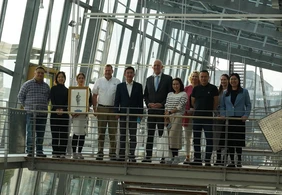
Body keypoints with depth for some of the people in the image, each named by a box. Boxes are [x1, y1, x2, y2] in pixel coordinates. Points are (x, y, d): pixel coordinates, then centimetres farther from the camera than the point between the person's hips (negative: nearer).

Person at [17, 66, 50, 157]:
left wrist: (45, 106, 13)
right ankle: (29, 151, -2)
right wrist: (27, 106, 1)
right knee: (30, 133, -5)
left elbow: (49, 97, 25)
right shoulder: (28, 84, 2)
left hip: (43, 114, 4)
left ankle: (39, 152, 9)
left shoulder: (46, 86, 13)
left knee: (41, 134, 4)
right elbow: (20, 96, 5)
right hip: (31, 113, -4)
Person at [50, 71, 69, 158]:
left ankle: (62, 152, 1)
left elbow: (67, 102, 1)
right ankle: (55, 152, 3)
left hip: (64, 113, 1)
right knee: (55, 133, -1)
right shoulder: (53, 89, 10)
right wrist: (56, 109, -18)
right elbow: (52, 100, -1)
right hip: (54, 113, -1)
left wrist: (62, 109, -17)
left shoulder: (67, 90, 11)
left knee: (64, 134, -2)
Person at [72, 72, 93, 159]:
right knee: (76, 133, -9)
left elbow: (91, 101, 14)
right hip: (76, 113, -3)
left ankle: (79, 152, 10)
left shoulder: (88, 89, 12)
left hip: (85, 113, 4)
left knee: (83, 133, 3)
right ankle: (74, 152, -5)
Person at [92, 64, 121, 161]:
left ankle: (112, 153, 7)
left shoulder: (117, 82, 4)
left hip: (113, 109, 0)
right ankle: (100, 153, 8)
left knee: (113, 133, 2)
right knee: (101, 132, 4)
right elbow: (94, 96, 8)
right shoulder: (99, 81, 6)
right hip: (101, 108, 1)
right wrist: (94, 109, 1)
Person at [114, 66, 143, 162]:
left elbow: (140, 101, 4)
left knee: (133, 136, 0)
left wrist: (140, 114, -2)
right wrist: (117, 113, -3)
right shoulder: (120, 86, 7)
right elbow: (117, 100, 5)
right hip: (123, 114, 1)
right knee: (122, 136, 5)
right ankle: (122, 156, 10)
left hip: (134, 114, -1)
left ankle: (132, 156, 5)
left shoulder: (138, 86, 5)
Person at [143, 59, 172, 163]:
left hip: (163, 110, -4)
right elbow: (145, 95, 16)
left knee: (162, 134, -3)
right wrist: (148, 104, -3)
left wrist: (162, 104, -11)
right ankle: (148, 156, 5)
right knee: (150, 134, 4)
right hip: (151, 110, 4)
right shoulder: (149, 79, 15)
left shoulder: (168, 78, 2)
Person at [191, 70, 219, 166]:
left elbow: (216, 102, 4)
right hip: (197, 116, 4)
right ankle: (197, 159, 15)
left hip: (208, 117, -4)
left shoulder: (213, 88, 0)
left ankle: (207, 160, -2)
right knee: (196, 139, 7)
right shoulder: (196, 89, 9)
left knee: (209, 139, -6)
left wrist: (210, 111, 7)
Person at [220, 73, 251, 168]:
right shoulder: (225, 93, 13)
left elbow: (248, 105, 5)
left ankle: (239, 161, 5)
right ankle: (232, 161, 8)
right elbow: (222, 106, 13)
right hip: (228, 119, 3)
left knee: (239, 140, -4)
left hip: (240, 119, -2)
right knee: (229, 140, 1)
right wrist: (222, 115, -3)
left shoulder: (244, 92, 6)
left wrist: (246, 115, -9)